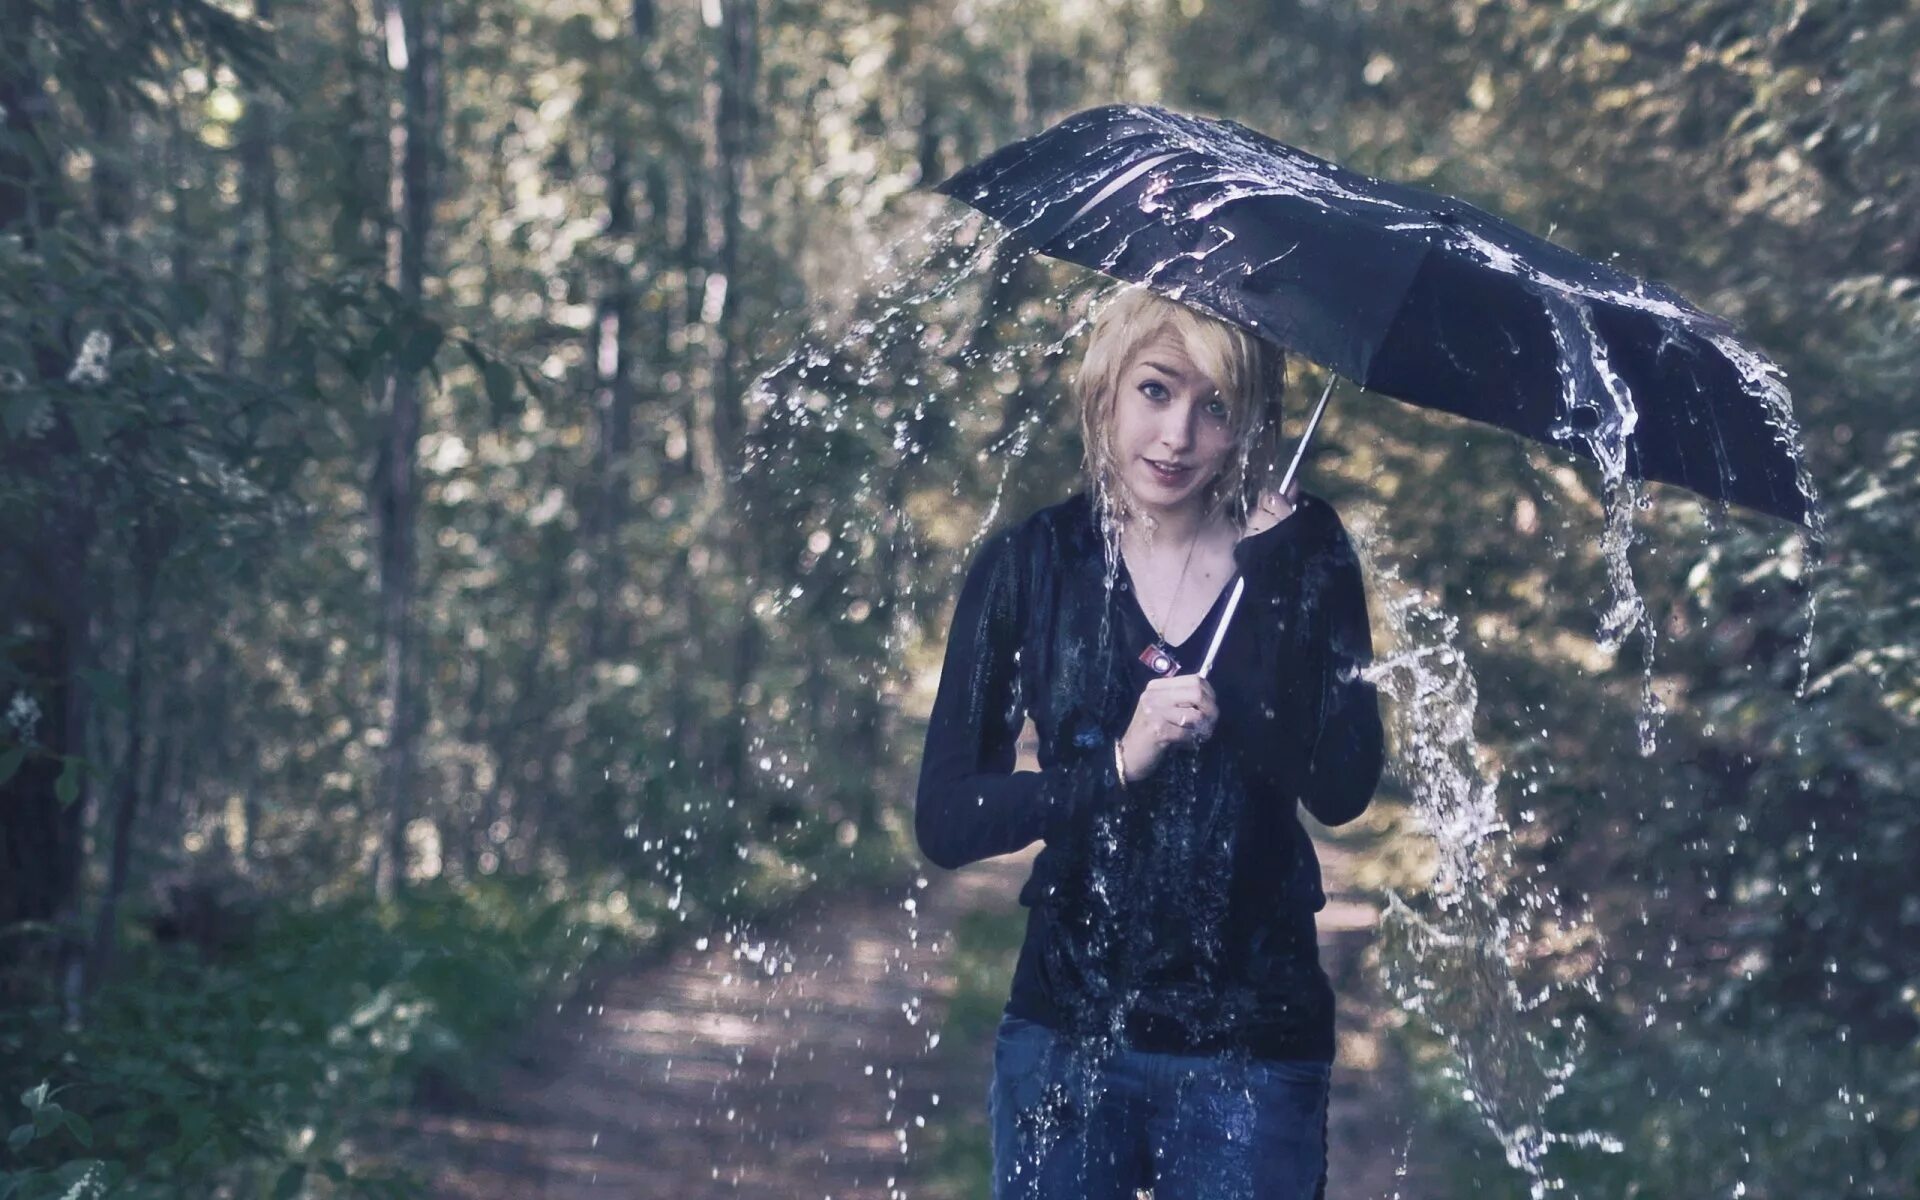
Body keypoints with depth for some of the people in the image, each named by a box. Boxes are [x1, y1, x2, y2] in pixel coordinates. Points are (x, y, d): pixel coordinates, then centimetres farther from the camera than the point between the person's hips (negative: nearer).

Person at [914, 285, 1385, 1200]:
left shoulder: (1302, 554, -3)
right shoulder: (1031, 565, -3)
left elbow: (1341, 791, -16)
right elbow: (944, 821, -7)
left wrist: (1264, 569, -18)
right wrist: (1118, 764, -21)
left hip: (1250, 1047, 0)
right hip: (1067, 1031, 0)